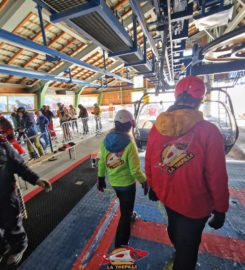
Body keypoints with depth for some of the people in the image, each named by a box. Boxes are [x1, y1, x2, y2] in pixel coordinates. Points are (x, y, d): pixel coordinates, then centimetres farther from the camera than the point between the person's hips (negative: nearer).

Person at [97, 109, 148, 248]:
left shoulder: (106, 139, -11)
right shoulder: (129, 143, -27)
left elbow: (101, 161, -2)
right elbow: (135, 170, -22)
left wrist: (101, 178, 12)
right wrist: (144, 181, -4)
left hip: (112, 181, 6)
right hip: (127, 183, -6)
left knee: (125, 206, 34)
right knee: (125, 214, 14)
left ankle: (130, 215, 61)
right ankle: (120, 245, 29)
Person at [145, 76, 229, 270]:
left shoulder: (157, 127, -14)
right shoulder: (208, 131, -26)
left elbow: (149, 163, -5)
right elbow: (217, 177, -20)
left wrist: (153, 186, 13)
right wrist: (221, 209, -1)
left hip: (165, 195, 6)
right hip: (194, 203, -5)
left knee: (174, 227, 35)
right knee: (187, 247, 20)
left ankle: (179, 251, 66)